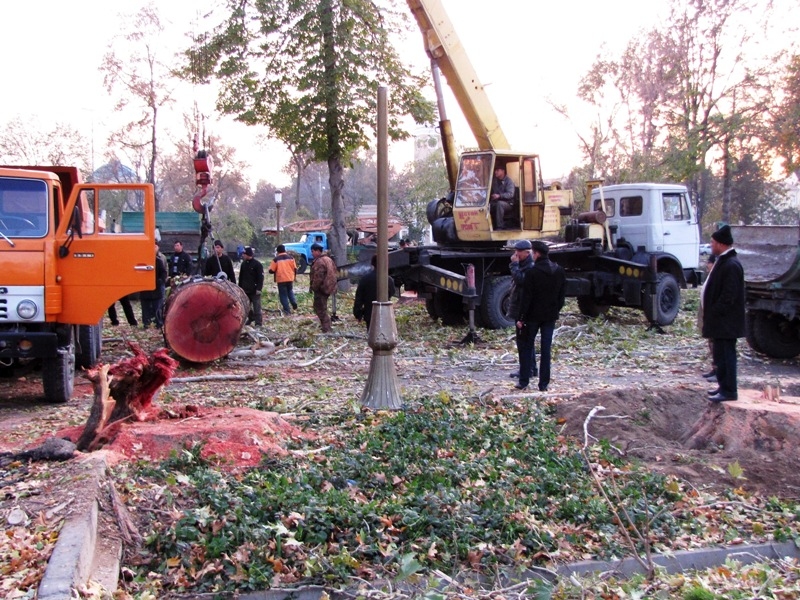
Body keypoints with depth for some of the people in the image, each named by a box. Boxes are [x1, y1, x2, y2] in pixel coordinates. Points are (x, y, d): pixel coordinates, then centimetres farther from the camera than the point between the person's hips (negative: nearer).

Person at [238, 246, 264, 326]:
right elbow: (241, 277, 19)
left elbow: (261, 277, -12)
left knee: (256, 307, -5)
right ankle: (251, 318, 30)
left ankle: (258, 322, -3)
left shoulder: (257, 264, -10)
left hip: (254, 290, -7)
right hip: (245, 290, 7)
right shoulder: (243, 264, 11)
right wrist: (240, 287, 15)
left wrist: (259, 288, -17)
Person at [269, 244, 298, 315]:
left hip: (281, 280, -3)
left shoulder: (276, 259, -8)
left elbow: (271, 270, -8)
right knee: (290, 291, 26)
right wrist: (294, 276, 20)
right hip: (290, 279, 3)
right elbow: (295, 268, 4)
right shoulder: (290, 257, 1)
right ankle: (294, 303, 4)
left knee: (283, 294, 6)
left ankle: (287, 310, 4)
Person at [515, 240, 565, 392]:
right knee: (546, 349, 7)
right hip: (550, 316, 4)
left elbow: (526, 297, -14)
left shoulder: (532, 272, -14)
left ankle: (524, 381, 7)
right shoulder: (559, 271, 4)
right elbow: (561, 295, 9)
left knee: (526, 347, 7)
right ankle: (544, 383, 7)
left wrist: (521, 318, -10)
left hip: (533, 315, -4)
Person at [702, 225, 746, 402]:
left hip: (726, 321, -10)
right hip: (720, 321, 10)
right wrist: (710, 315, 16)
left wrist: (713, 314, -17)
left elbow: (728, 296, -23)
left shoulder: (731, 265, -20)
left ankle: (729, 391, 2)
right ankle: (724, 386, 26)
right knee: (720, 354, 16)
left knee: (726, 354, -4)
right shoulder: (723, 261, 12)